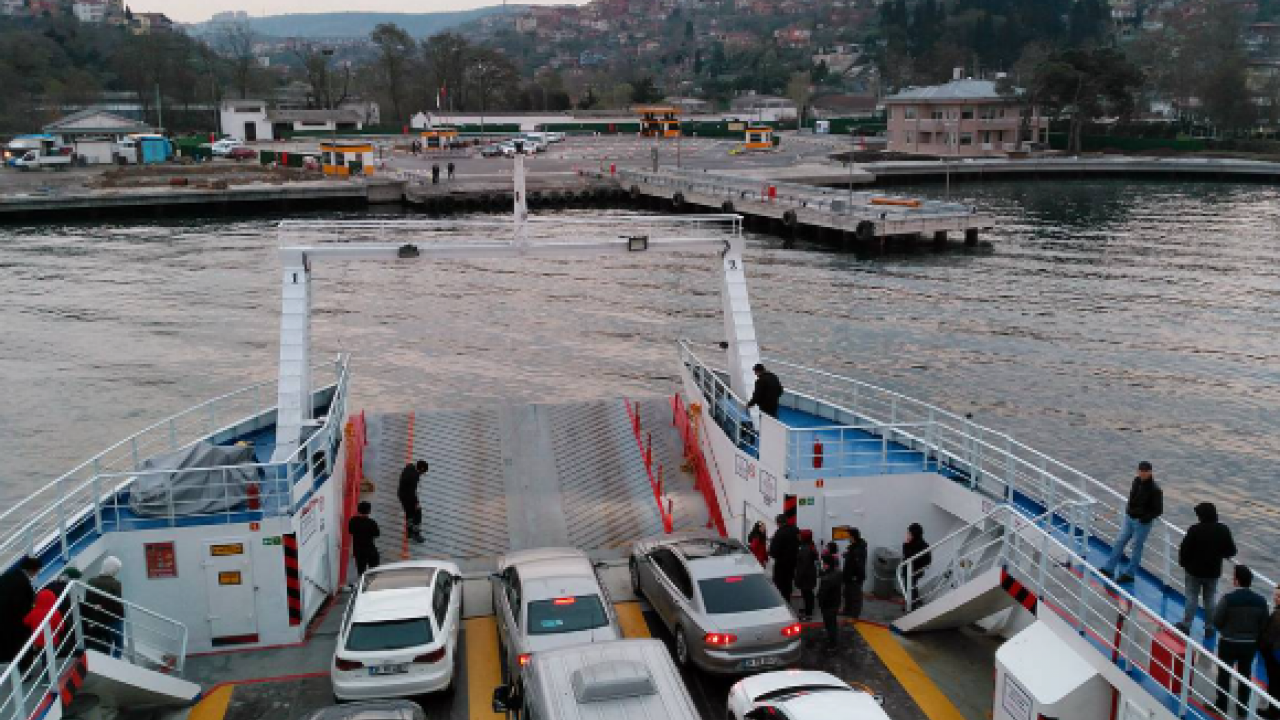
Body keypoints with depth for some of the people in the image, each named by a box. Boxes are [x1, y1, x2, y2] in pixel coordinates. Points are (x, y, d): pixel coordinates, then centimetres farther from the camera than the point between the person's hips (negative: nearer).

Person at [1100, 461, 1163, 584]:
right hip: (1129, 518, 6)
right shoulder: (1136, 481, 0)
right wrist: (1128, 509, 10)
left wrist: (1146, 518, -22)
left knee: (1137, 547, 5)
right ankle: (1108, 569, 14)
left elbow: (1159, 510, -14)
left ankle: (1129, 574, 15)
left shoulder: (1155, 490, -19)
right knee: (1119, 542, 8)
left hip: (1142, 523, -6)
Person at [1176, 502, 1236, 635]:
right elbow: (1231, 551, -1)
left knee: (1191, 597, 10)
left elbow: (1184, 549, -17)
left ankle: (1186, 625, 15)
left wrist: (1183, 563, 1)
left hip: (1194, 570, -3)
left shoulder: (1194, 530, -20)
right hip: (1213, 571, 3)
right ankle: (1209, 627, 20)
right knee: (1210, 599, 15)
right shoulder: (1223, 530, -8)